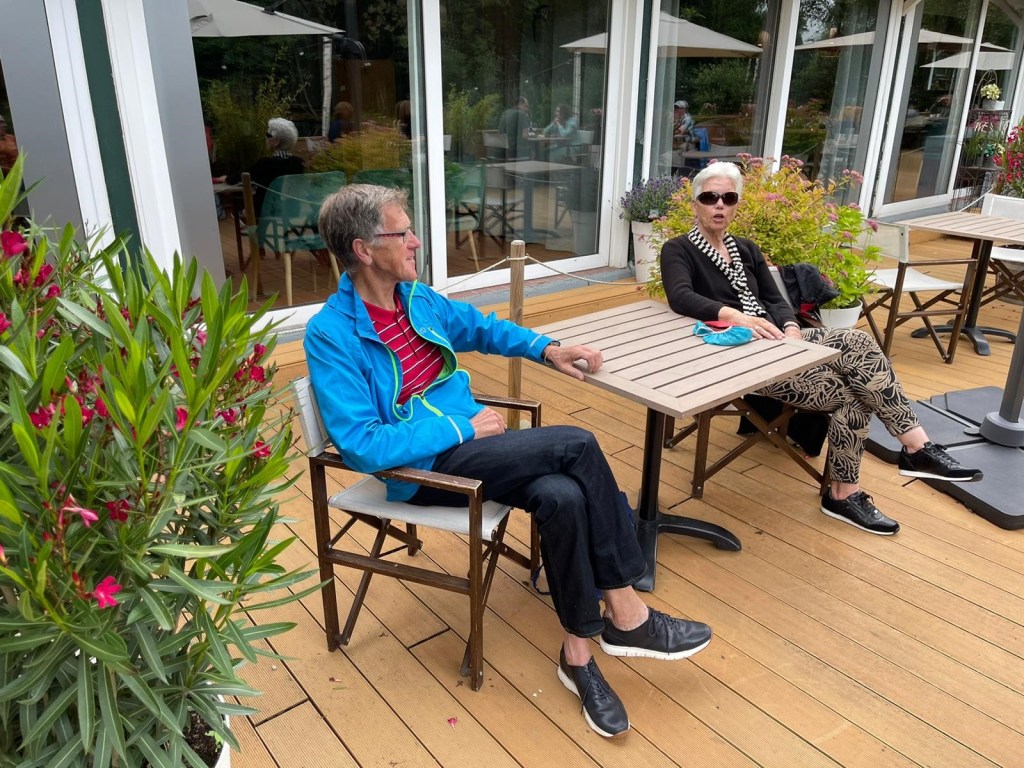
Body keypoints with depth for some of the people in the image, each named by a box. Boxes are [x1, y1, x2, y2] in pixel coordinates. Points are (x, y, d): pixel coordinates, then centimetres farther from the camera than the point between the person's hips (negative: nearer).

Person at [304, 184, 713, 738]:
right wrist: (464, 427, -18)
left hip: (468, 440, 7)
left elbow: (479, 327, 25)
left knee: (561, 496, -24)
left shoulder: (417, 297, 6)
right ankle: (626, 616, -7)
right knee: (578, 445, -21)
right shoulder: (331, 336, -15)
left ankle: (578, 652, -6)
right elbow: (362, 445, -22)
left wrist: (546, 349, 11)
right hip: (423, 467, -6)